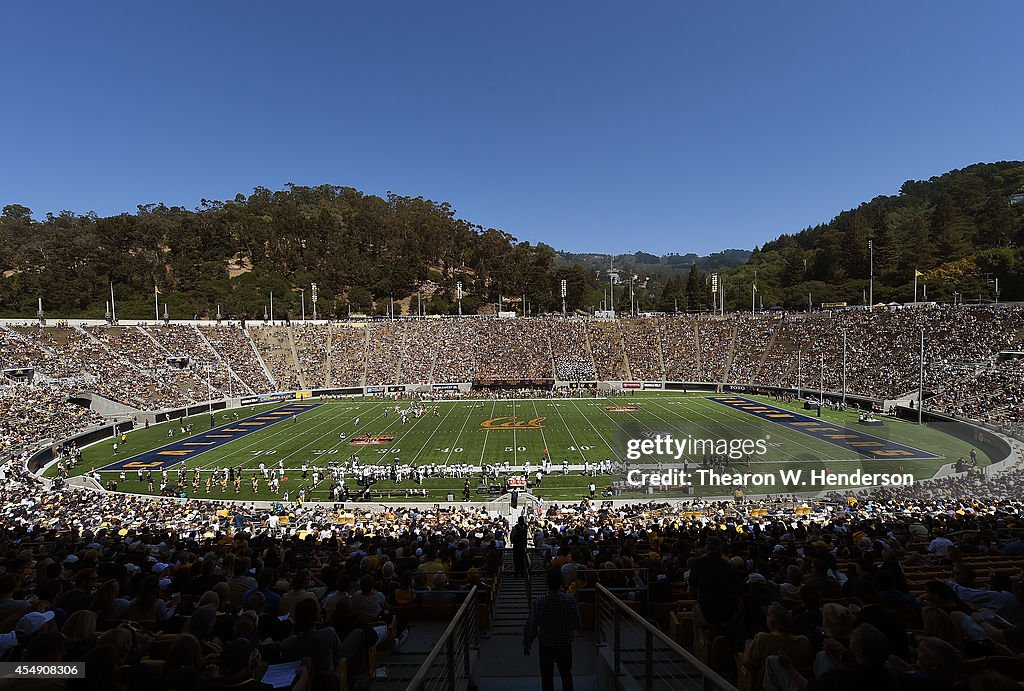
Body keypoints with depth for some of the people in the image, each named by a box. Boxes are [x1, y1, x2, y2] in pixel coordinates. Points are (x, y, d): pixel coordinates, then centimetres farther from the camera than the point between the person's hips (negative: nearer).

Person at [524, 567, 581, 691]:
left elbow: (531, 627, -14)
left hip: (546, 646, -1)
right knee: (566, 675, 25)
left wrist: (526, 645, 2)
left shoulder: (538, 603, -24)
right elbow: (578, 625, -11)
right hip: (565, 645, 1)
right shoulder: (570, 600, -21)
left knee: (547, 677, 19)